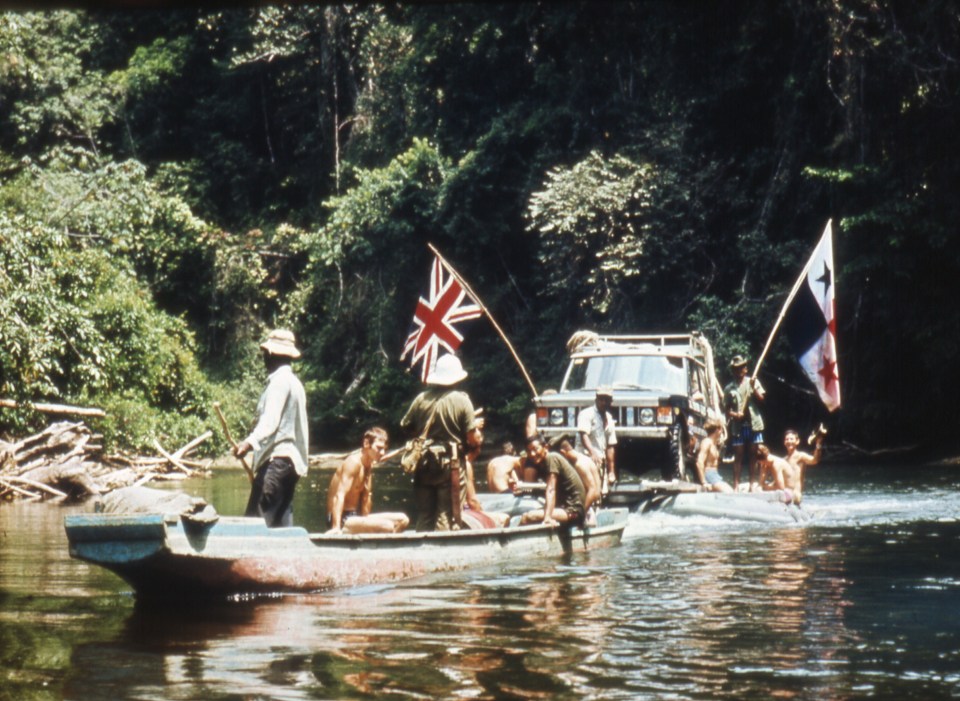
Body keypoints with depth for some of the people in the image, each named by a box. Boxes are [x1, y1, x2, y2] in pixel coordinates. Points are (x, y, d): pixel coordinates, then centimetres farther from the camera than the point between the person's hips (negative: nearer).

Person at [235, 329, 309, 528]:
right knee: (282, 522, 7)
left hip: (276, 459, -10)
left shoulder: (279, 381, -9)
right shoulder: (293, 381, 21)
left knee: (257, 522, -15)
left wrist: (250, 442, -34)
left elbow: (270, 421, -22)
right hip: (291, 459, 10)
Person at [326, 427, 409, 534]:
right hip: (344, 520, -10)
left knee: (403, 520, 8)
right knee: (387, 526, -28)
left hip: (355, 516, 10)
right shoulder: (353, 462, -18)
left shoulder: (369, 465, 12)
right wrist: (336, 528, -37)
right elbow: (340, 495, -27)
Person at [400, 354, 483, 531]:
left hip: (424, 463, 3)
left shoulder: (421, 398, 0)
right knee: (447, 518, 0)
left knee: (424, 516, 10)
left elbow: (406, 427, 6)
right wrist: (477, 426, 12)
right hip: (451, 464, -3)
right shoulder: (461, 400, -7)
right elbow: (473, 439, -10)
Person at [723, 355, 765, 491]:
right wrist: (734, 414, -13)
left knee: (753, 455, 4)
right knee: (738, 455, 1)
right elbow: (727, 408, 5)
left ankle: (753, 483, 8)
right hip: (737, 425, 0)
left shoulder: (753, 382, 8)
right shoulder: (729, 388, 8)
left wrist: (754, 388, -14)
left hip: (753, 423, 0)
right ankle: (736, 485, 1)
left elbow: (761, 398, 0)